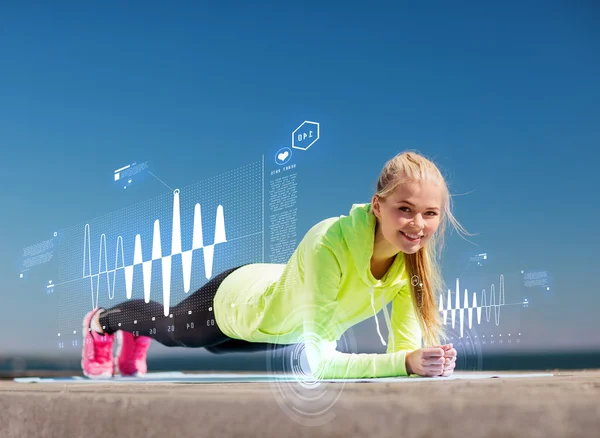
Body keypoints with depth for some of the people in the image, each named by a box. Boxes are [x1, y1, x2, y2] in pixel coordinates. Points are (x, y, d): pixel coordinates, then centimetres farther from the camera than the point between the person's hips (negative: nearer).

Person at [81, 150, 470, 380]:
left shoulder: (413, 256, -28)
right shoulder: (328, 245, -47)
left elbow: (405, 346, -22)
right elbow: (318, 361, -46)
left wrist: (423, 359, -44)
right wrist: (405, 362, -56)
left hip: (285, 317, 6)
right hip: (239, 299, -6)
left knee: (216, 345, 37)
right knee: (169, 329, 27)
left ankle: (134, 342, 70)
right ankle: (99, 323, 63)